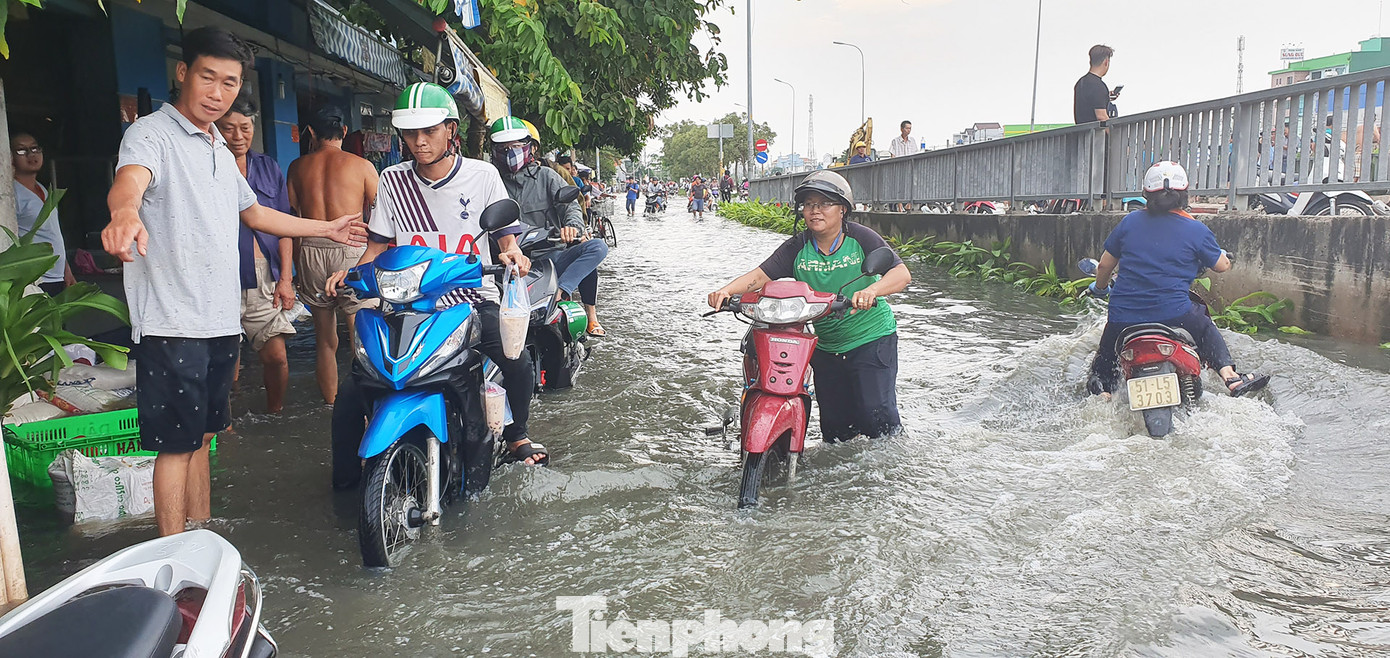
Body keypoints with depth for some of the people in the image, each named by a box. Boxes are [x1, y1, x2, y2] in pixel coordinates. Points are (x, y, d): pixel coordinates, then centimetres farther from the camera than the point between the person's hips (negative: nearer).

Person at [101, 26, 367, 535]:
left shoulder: (221, 152, 19)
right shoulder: (152, 133, -8)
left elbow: (254, 213, 33)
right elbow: (129, 180, -31)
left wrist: (327, 228, 38)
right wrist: (126, 213, -54)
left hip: (220, 321, 8)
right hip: (171, 323, -8)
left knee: (200, 437, 16)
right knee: (176, 445, -4)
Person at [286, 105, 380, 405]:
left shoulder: (298, 166, 9)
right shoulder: (362, 166, 1)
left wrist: (297, 267, 14)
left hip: (310, 251, 3)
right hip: (351, 249, -3)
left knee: (324, 339, 13)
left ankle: (330, 404, 20)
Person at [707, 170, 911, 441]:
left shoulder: (861, 237, -10)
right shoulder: (797, 247, -3)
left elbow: (902, 273, -18)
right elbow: (760, 276, -11)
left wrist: (871, 290, -39)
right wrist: (727, 290, -31)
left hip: (872, 338, -3)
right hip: (826, 345, 3)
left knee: (875, 414, -11)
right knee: (834, 426, 10)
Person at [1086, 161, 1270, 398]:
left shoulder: (1129, 221, 6)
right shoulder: (1197, 230, 1)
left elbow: (1104, 266, 11)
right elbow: (1221, 266, 15)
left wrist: (1099, 288, 32)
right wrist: (1224, 256, 39)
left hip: (1124, 315, 1)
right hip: (1174, 314, -1)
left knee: (1106, 353, 24)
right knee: (1205, 328, 29)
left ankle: (1101, 392, 1)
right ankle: (1230, 376, 17)